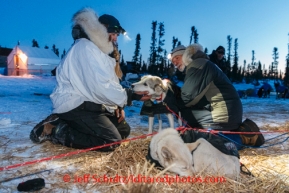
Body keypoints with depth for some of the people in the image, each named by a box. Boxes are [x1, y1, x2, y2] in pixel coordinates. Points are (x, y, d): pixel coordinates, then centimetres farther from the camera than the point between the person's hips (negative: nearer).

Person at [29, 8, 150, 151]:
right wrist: (129, 96, -16)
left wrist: (118, 105, 1)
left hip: (89, 104, 11)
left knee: (123, 130, 9)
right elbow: (101, 87, -24)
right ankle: (54, 129, -9)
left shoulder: (98, 50, 20)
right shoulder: (85, 47, -14)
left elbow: (107, 85, 15)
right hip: (74, 106, -11)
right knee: (111, 140, -21)